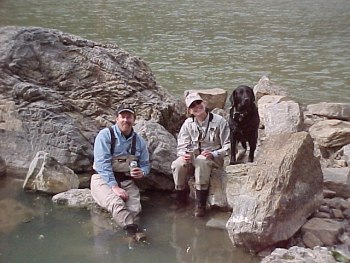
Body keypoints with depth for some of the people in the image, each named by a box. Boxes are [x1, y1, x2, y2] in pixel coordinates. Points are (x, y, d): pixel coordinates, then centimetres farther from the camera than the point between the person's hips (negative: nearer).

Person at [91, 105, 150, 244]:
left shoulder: (139, 141, 11)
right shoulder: (105, 135, -4)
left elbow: (145, 164, 17)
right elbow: (103, 164, -13)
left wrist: (142, 172, -10)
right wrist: (114, 186, -22)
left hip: (127, 181, 5)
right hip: (104, 179, -5)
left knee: (134, 208, -27)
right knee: (116, 203, -35)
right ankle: (135, 231, -57)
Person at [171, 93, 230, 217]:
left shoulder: (219, 121, -6)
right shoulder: (188, 124, 4)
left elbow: (228, 146, -6)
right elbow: (182, 146, 2)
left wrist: (213, 154, -24)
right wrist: (184, 154, -22)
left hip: (213, 159, -3)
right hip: (192, 157, 3)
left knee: (201, 161, -39)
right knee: (177, 165, -29)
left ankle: (200, 204, -30)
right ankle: (181, 198, -2)